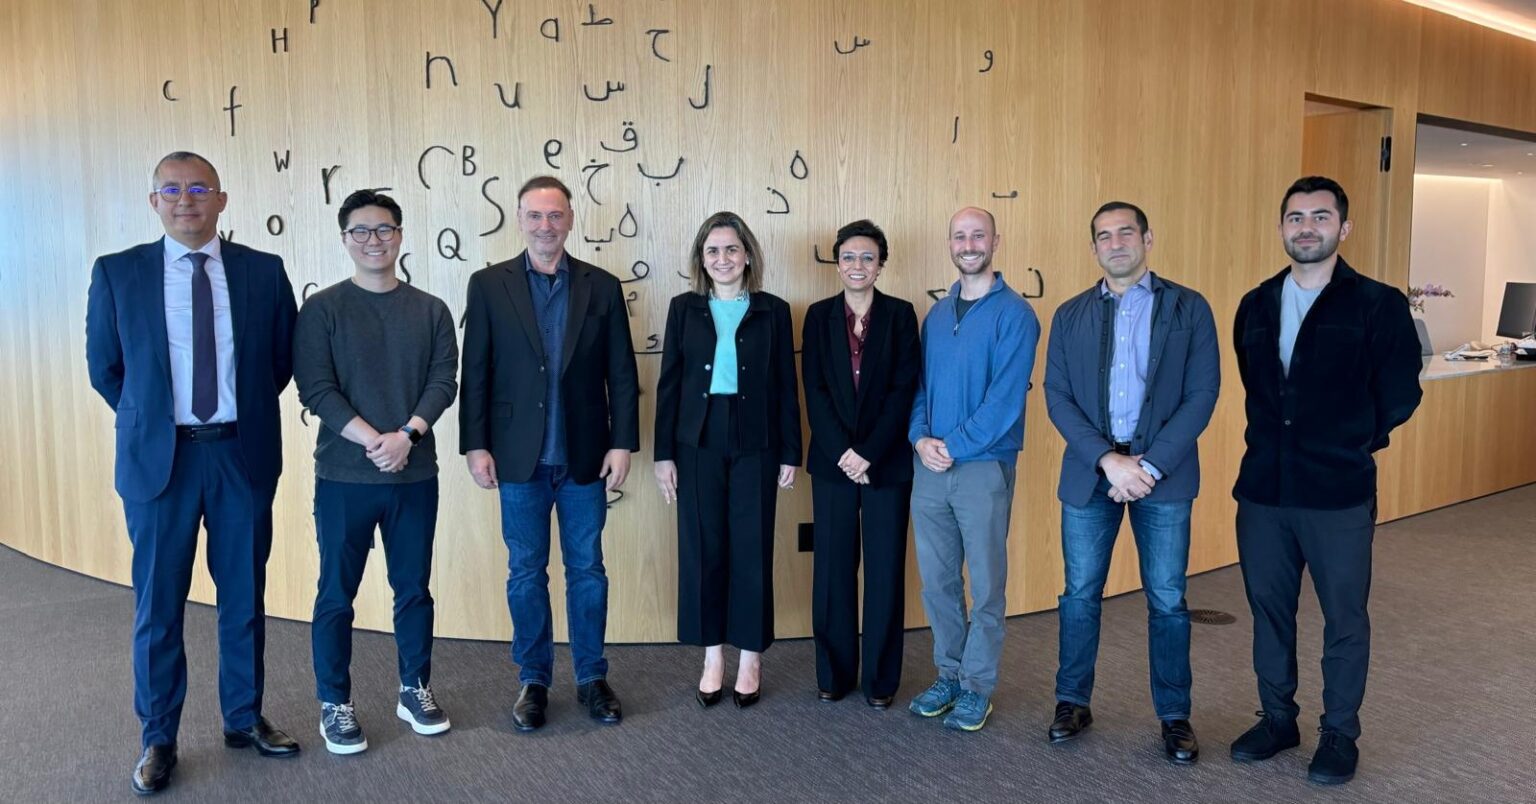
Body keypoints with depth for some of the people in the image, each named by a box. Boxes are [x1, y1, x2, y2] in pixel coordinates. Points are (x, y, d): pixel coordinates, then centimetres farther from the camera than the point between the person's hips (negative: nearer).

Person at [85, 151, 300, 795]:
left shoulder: (264, 271, 0)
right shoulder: (117, 272, -1)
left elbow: (283, 357, 9)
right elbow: (104, 367, 7)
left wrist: (247, 415, 8)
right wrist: (149, 423, 8)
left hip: (243, 455, 1)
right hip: (158, 458, -1)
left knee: (244, 595, 12)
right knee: (158, 603, 8)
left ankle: (244, 719, 28)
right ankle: (158, 740, 23)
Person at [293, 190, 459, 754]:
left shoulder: (431, 310, 7)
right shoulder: (322, 310, -1)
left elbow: (443, 381, -1)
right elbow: (315, 388, -8)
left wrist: (406, 436, -16)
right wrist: (373, 441, -17)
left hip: (415, 475, 2)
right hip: (343, 476, -2)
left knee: (414, 588, 11)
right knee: (337, 594, 6)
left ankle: (415, 689, 26)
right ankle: (334, 704, 19)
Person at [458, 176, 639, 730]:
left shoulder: (602, 286, 3)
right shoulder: (489, 285, 1)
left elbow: (621, 373, 2)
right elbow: (474, 373, 1)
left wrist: (622, 444, -3)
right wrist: (475, 446, -4)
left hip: (585, 456, 1)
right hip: (520, 458, 0)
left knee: (587, 570, 9)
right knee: (526, 573, 9)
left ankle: (592, 679, 23)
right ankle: (533, 681, 23)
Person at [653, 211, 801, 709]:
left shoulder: (772, 311, 3)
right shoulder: (684, 308, 4)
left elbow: (786, 386, 3)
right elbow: (669, 383, 4)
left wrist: (790, 453, 0)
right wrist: (664, 453, -1)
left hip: (755, 445, -1)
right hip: (698, 445, 1)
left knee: (752, 550, 5)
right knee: (702, 549, 6)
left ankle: (750, 658, 18)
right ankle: (712, 655, 20)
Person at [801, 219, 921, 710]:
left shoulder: (901, 315, 1)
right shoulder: (819, 315, 5)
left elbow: (904, 389, -5)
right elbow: (814, 390, -1)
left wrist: (869, 453, -13)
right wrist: (842, 452, -12)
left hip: (887, 462, -1)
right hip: (832, 461, 1)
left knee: (885, 570, 4)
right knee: (833, 568, 6)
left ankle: (880, 678, 16)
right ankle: (834, 673, 19)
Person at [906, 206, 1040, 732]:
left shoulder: (1014, 314, -7)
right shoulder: (936, 314, 12)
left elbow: (1006, 398, -15)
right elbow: (920, 386, 12)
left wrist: (954, 446, -16)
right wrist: (920, 438, -5)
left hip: (984, 466, -5)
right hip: (930, 467, 5)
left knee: (986, 584, 5)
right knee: (937, 580, 12)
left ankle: (977, 686, 18)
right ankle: (949, 673, 26)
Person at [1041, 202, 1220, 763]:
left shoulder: (1189, 309, 2)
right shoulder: (1070, 315, 8)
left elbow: (1202, 394, -4)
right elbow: (1057, 397, 1)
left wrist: (1150, 466, -13)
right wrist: (1108, 459, -13)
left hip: (1163, 473, -1)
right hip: (1089, 471, 2)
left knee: (1167, 601, 6)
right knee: (1080, 594, 9)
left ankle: (1174, 716, 22)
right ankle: (1073, 702, 25)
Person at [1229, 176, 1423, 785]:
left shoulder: (1378, 305, -6)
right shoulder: (1256, 306, 8)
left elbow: (1399, 397, -1)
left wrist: (1345, 446, 6)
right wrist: (1275, 446, 13)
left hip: (1339, 494, -4)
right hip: (1262, 488, 4)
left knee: (1344, 620, 8)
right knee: (1268, 609, 14)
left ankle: (1340, 734, 25)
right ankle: (1277, 718, 31)